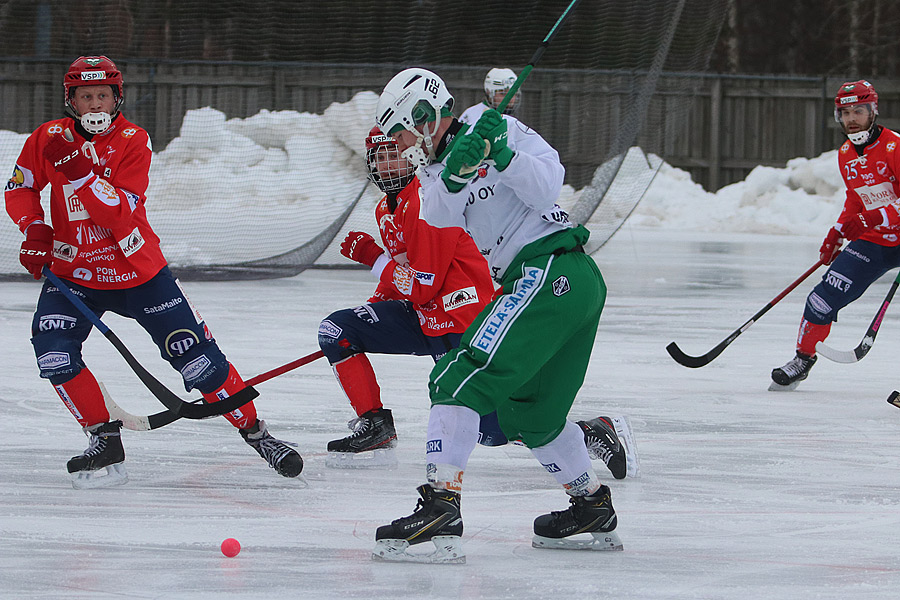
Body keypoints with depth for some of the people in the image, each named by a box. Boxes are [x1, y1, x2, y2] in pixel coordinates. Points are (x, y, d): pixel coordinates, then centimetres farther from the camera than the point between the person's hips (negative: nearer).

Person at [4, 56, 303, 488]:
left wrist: (80, 171, -35)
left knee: (195, 356, -4)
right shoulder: (48, 139, -4)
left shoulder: (133, 142, -12)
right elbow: (20, 188, 10)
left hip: (138, 271, -2)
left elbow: (120, 213, -24)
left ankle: (254, 431, 13)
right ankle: (105, 440, -5)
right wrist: (35, 231, -7)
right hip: (74, 272, 2)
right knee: (53, 350, -20)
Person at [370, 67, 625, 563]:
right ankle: (593, 508, 33)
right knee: (526, 410, 22)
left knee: (462, 377, -17)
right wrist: (455, 171, -21)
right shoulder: (437, 166, 19)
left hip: (548, 272, -10)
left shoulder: (503, 131, -2)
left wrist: (501, 154, -26)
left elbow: (545, 186, -13)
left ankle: (440, 503, -28)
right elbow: (437, 218, -3)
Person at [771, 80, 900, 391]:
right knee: (826, 295, -1)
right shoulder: (846, 154, 7)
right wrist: (837, 234, 13)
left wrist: (872, 219, -34)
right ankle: (803, 358, 19)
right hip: (872, 241, 6)